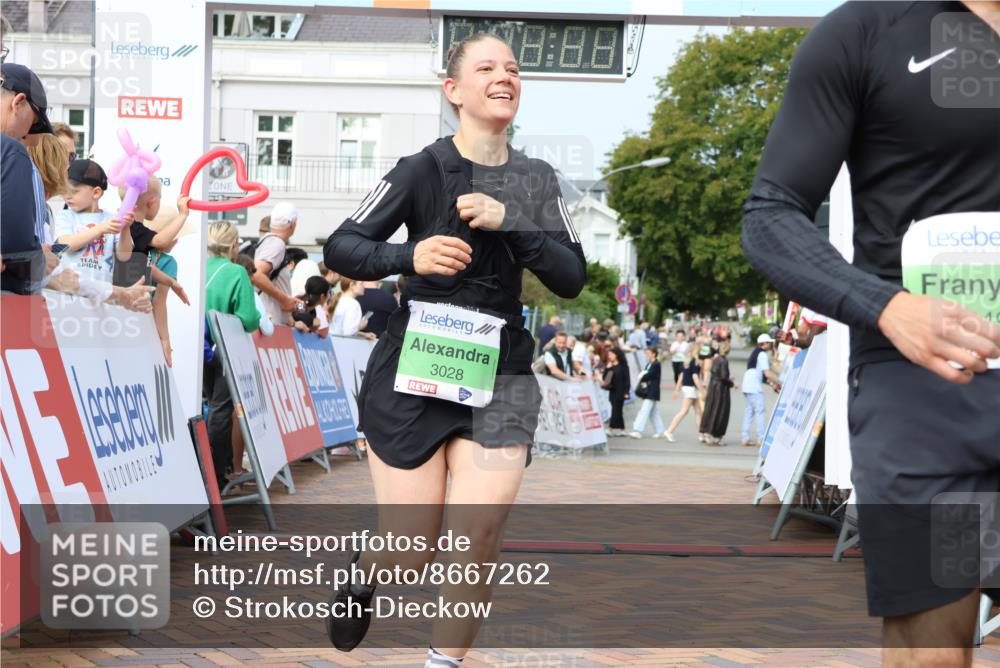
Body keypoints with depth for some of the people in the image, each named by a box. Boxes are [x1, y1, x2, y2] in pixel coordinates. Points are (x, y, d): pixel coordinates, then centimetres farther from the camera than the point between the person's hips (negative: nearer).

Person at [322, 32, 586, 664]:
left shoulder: (537, 180, 5)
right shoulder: (422, 169, -6)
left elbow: (572, 278, -2)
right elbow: (340, 248, -7)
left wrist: (508, 222, -17)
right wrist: (409, 256, -26)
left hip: (500, 376, 3)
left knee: (480, 537, -13)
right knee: (412, 553, 2)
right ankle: (362, 574, 39)